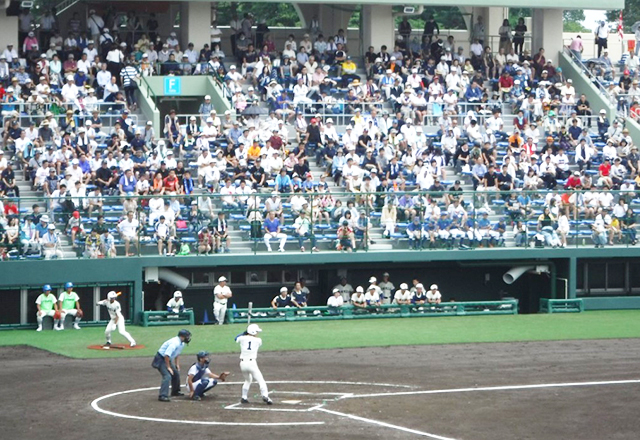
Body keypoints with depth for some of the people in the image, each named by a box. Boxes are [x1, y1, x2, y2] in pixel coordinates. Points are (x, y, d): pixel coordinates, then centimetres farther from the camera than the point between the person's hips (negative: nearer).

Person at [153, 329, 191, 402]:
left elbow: (177, 354, 22)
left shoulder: (182, 343, 5)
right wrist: (168, 367, -26)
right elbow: (167, 355, -33)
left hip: (168, 360, 10)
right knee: (167, 376, -22)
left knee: (176, 374, 20)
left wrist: (177, 364, 13)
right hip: (161, 359, -10)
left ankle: (175, 391, 39)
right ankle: (163, 396, -27)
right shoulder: (175, 343, -28)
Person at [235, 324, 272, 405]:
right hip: (252, 363, -4)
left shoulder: (242, 338, 3)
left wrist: (245, 333, 32)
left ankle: (244, 397, 23)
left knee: (248, 380, 26)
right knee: (260, 380, -4)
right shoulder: (258, 340, -1)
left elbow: (236, 339, 26)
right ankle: (265, 396, -23)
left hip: (243, 364, 4)